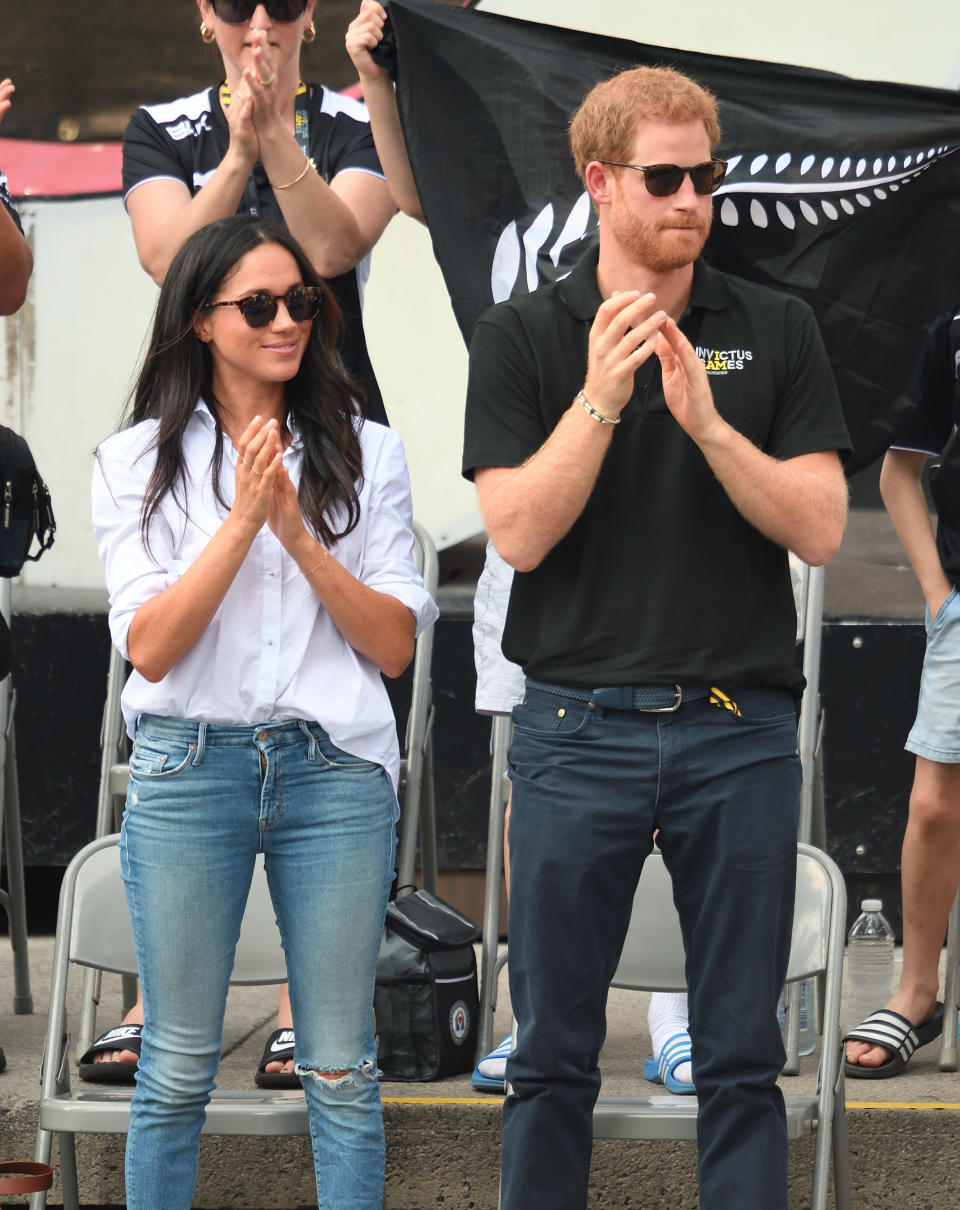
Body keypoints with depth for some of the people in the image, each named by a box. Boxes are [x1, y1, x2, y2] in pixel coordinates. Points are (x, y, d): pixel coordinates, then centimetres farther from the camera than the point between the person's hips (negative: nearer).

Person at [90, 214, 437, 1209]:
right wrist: (243, 518, -14)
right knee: (177, 1070, 5)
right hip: (189, 765, -1)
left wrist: (298, 533, -12)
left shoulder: (365, 454, 7)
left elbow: (394, 645, 0)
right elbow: (149, 648, -7)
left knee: (341, 1073, 3)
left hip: (335, 765, 1)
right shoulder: (138, 462, 4)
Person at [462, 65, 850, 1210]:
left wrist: (707, 421, -16)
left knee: (741, 1056, 5)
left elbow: (819, 526, -3)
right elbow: (518, 532, -8)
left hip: (740, 731, 1)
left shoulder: (776, 330, 6)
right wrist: (601, 396, -18)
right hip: (579, 728, -1)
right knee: (554, 1051, 5)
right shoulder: (522, 335, 2)